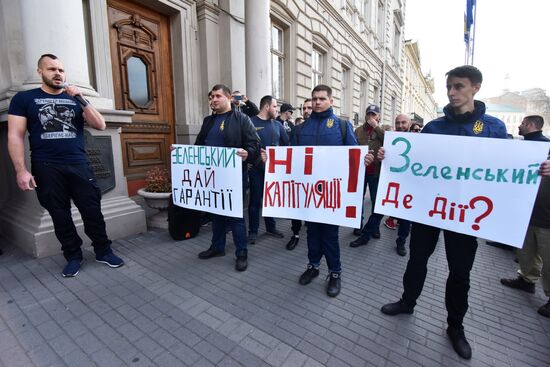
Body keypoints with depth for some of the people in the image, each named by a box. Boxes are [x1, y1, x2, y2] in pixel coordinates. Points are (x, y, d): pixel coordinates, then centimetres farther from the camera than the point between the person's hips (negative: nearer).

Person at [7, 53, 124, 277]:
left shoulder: (75, 99, 13)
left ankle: (103, 251, 16)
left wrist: (81, 99, -8)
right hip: (46, 169, -1)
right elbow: (15, 136, 1)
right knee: (60, 215, 7)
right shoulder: (24, 99, 7)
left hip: (79, 166, 1)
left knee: (93, 211, 2)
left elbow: (100, 125, 2)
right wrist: (21, 170, -9)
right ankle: (73, 256, 22)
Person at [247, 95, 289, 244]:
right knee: (255, 199, 4)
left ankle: (271, 228, 28)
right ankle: (253, 231, 16)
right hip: (257, 168, -5)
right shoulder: (251, 123, -7)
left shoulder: (277, 124, 10)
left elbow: (287, 143, 14)